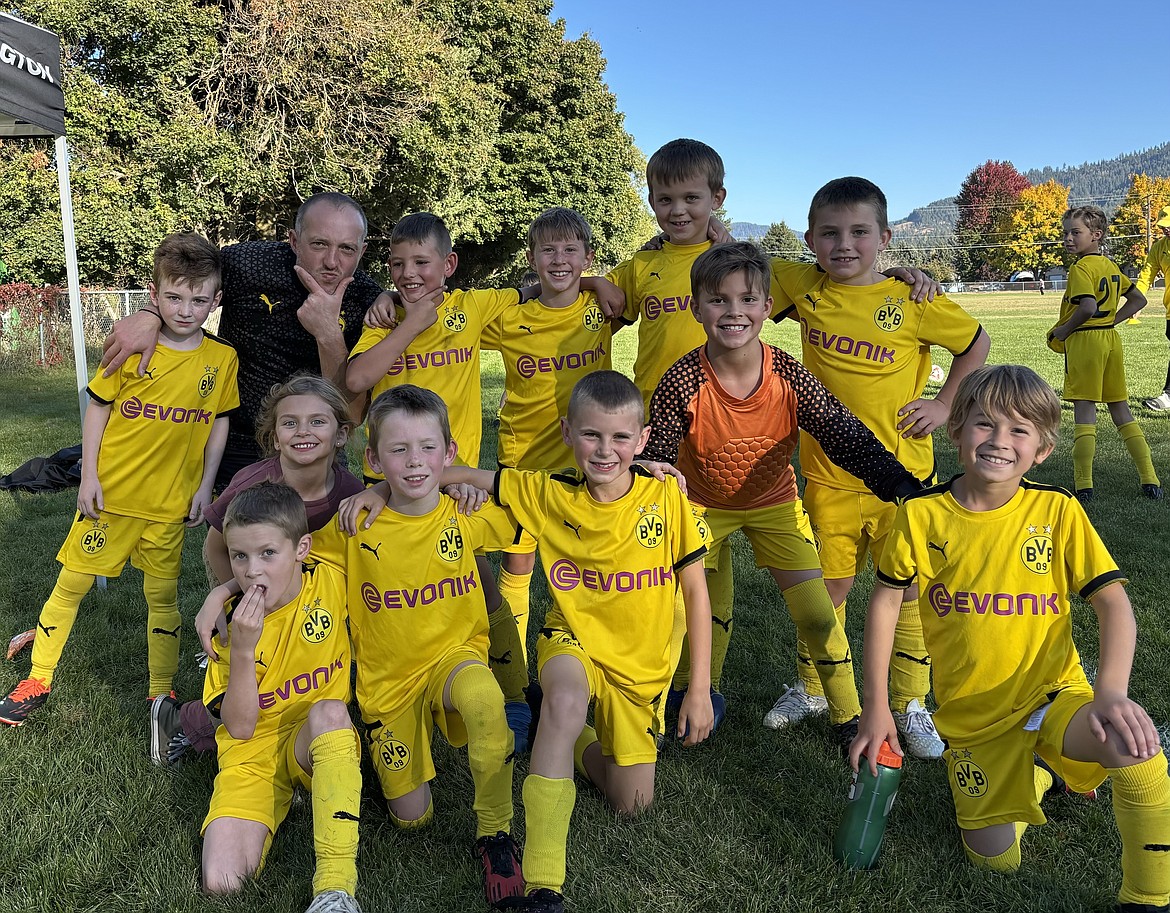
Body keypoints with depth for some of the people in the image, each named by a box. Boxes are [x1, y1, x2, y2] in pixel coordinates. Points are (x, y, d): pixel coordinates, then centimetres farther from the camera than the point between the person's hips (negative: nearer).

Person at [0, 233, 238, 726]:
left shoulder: (222, 358, -5)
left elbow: (220, 423, 3)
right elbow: (98, 407, -2)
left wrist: (205, 487, 0)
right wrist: (88, 476, -6)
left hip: (170, 501, 1)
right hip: (110, 492, 0)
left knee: (163, 597, 11)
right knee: (71, 584, 10)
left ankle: (161, 693, 26)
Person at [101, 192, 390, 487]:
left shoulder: (369, 302, -16)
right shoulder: (251, 262, -17)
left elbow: (352, 415, -21)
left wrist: (328, 334, -33)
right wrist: (149, 315, -16)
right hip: (232, 449, 0)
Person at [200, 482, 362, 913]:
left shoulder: (331, 581, -9)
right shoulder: (231, 619, -9)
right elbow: (240, 727, -11)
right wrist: (242, 649, -25)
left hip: (322, 744, 0)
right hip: (254, 749, 0)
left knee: (328, 710, -36)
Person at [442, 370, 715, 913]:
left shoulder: (666, 497, -15)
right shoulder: (549, 496, -13)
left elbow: (696, 594, -7)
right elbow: (463, 475, -7)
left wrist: (699, 688, -7)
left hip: (642, 663, 2)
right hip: (573, 639, -1)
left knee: (631, 803, 7)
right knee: (566, 701, -38)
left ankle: (581, 744, 40)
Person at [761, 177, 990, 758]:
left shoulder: (913, 301, -8)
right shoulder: (804, 288, -2)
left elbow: (976, 342, 7)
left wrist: (944, 404, 1)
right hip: (829, 475, 2)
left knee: (908, 590, 7)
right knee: (827, 586, 12)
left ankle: (910, 706, 26)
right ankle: (811, 688, 35)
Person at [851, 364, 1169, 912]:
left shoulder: (1058, 511, -11)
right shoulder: (921, 515, -11)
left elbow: (1114, 605, -11)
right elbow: (885, 601, -2)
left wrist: (1111, 692, -29)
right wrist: (876, 707, -4)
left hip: (1052, 694, -1)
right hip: (971, 714, 2)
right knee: (994, 858, 4)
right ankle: (1039, 776, 36)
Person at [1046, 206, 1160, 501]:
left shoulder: (1080, 268, -13)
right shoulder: (1111, 267, 14)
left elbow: (1088, 307, -26)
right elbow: (1138, 300, 21)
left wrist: (1064, 330, -12)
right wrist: (1111, 321, 16)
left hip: (1084, 341, -8)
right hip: (1112, 340, 8)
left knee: (1084, 410, -5)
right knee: (1121, 410, 13)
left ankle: (1083, 486, -4)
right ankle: (1150, 480, 13)